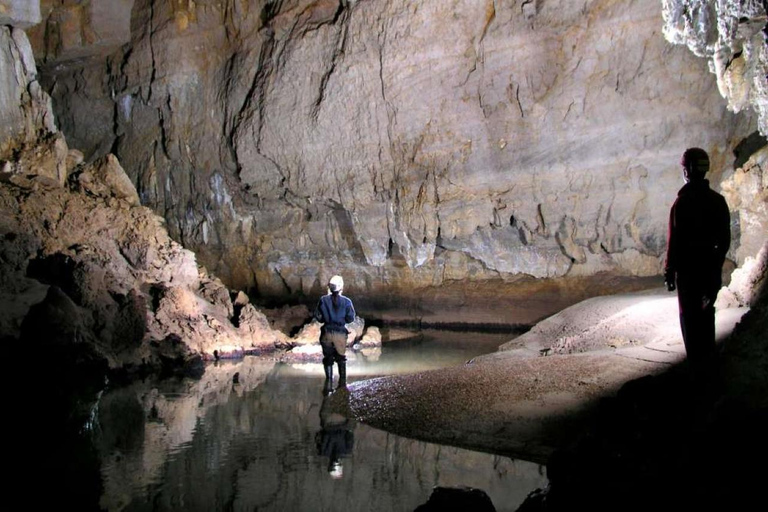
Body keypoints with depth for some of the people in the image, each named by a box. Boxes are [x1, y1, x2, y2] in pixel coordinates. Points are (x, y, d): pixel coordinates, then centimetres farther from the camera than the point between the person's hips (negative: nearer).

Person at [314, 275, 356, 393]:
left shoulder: (324, 300, -3)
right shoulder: (346, 301, -4)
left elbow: (317, 316, -2)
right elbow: (351, 318, -1)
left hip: (327, 333, 0)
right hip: (341, 333, 0)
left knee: (327, 358, 9)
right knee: (341, 358, 16)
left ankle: (329, 383, 1)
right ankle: (342, 382, 14)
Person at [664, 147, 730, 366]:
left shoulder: (682, 203, -15)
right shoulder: (718, 201, 2)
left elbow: (674, 241, -15)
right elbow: (725, 239, 8)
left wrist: (669, 271, -8)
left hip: (688, 267, -5)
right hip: (711, 266, 6)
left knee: (689, 313, 3)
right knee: (707, 309, 18)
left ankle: (695, 358, 6)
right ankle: (708, 354, 26)